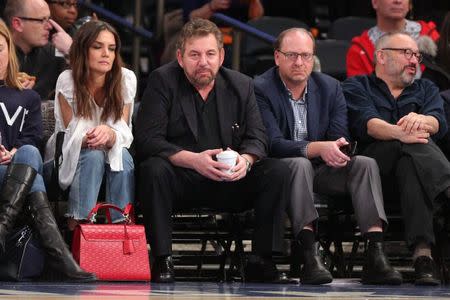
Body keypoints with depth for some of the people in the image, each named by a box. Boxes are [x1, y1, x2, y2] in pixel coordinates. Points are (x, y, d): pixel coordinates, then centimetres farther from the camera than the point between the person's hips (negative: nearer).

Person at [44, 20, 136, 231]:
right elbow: (71, 133, -13)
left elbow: (124, 133, -11)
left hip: (113, 153, 2)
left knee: (123, 157, -31)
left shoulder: (126, 79, -9)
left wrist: (110, 134, -35)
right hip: (71, 159, -2)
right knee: (93, 155, -34)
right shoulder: (67, 81, -14)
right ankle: (76, 228, -38)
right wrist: (88, 138, -37)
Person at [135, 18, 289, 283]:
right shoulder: (162, 81, -4)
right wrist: (193, 160, -29)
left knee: (277, 171, -19)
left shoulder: (241, 85, 7)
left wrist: (245, 160, -22)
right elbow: (148, 140, -14)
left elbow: (257, 137, 4)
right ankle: (162, 260, -27)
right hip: (181, 182, -3)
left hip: (230, 183, 3)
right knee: (154, 169, -34)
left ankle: (262, 260, -16)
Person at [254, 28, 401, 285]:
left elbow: (340, 138, 0)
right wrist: (319, 148, -34)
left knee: (365, 164, -21)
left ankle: (376, 254, -35)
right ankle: (310, 254, -47)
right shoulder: (261, 90, -8)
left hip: (322, 169, 5)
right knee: (300, 164, -37)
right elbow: (273, 144, -19)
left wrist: (338, 151, -26)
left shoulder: (330, 88, 7)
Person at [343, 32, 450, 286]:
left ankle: (423, 253, -56)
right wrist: (399, 133, -28)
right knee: (414, 147, -37)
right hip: (374, 161, -3)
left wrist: (420, 120, -22)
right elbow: (367, 124, -4)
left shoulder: (426, 89, 31)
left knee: (410, 164, -37)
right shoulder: (357, 87, 21)